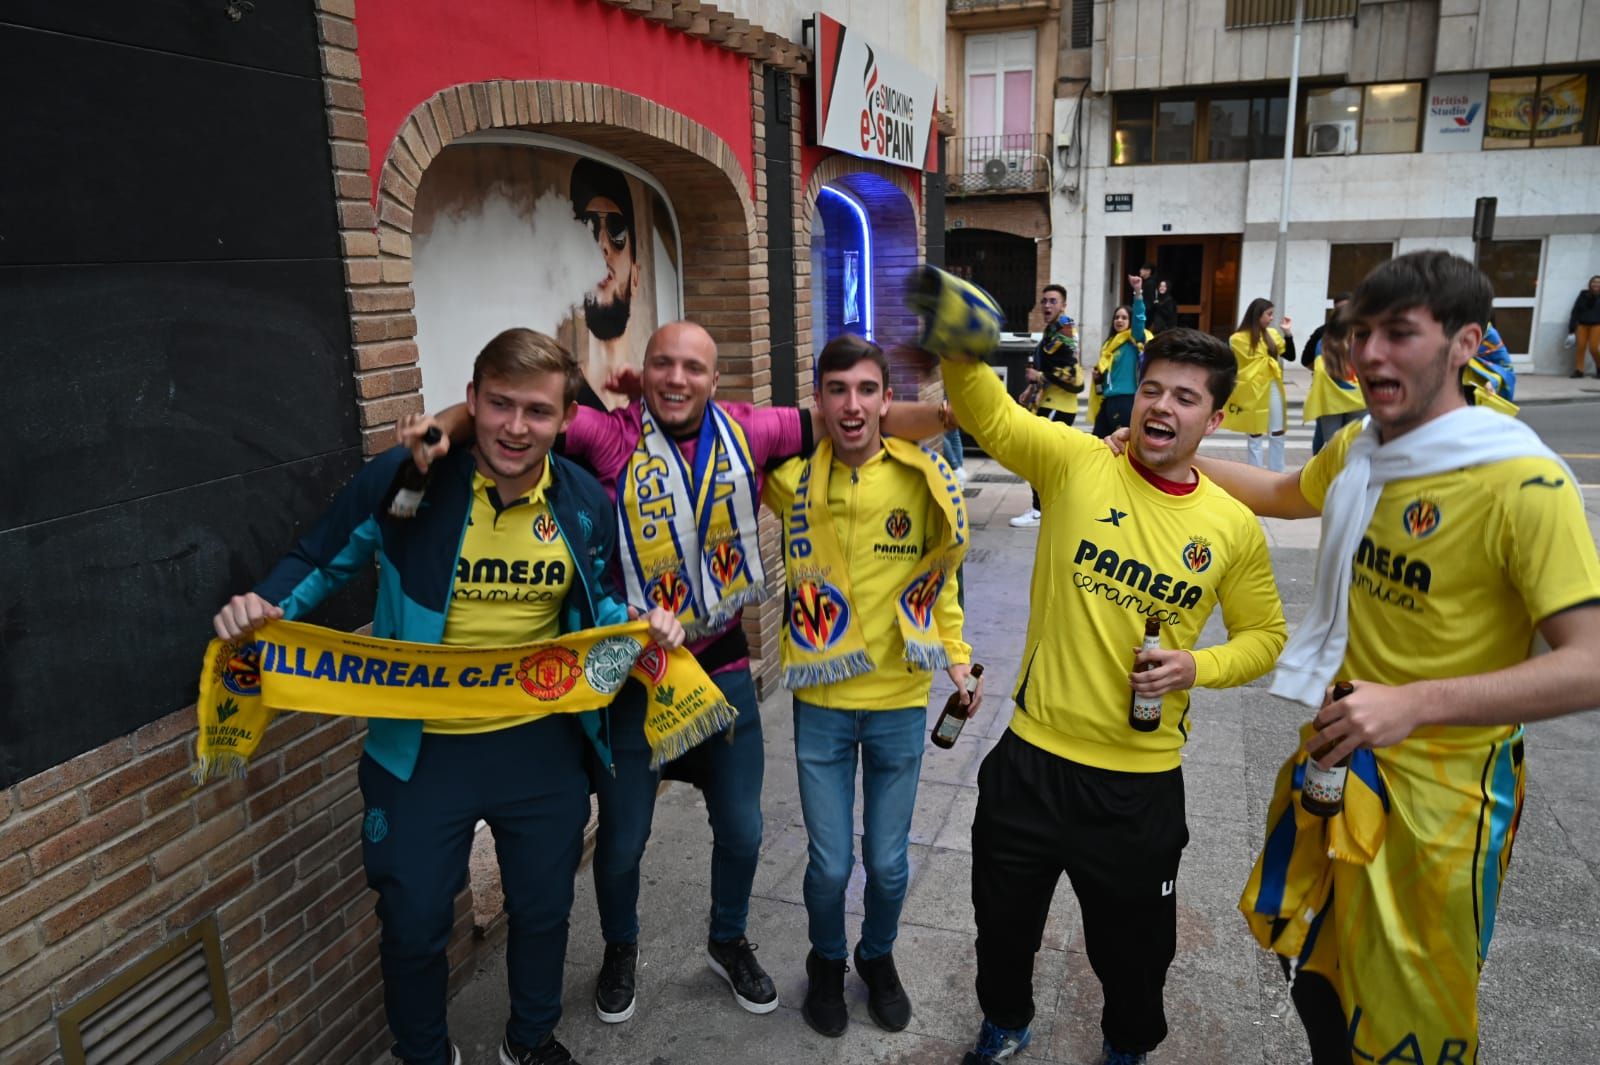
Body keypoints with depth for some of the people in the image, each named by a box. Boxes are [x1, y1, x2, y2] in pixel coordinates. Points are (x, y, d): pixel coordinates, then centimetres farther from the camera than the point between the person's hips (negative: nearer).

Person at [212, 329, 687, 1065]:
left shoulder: (583, 500, -6)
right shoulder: (402, 478, -17)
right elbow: (321, 562, -2)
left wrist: (639, 623, -10)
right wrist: (265, 605, -21)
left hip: (541, 743, 3)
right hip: (423, 748, -2)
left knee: (544, 906, 21)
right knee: (413, 920, 14)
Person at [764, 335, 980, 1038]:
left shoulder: (922, 479, -9)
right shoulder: (792, 475, -9)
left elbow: (938, 579, 5)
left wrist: (958, 658, -2)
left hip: (901, 702, 0)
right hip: (821, 704, 0)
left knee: (888, 861, 14)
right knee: (830, 864, 10)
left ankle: (878, 958, 44)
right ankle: (827, 962, 41)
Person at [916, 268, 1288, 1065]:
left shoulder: (1234, 527, -4)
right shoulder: (1077, 464, -8)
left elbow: (1263, 636, 7)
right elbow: (990, 417, -23)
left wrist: (1198, 667, -14)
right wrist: (957, 353, -44)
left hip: (1141, 780, 1)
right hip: (1033, 758, 0)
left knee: (1134, 943, 21)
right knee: (1005, 921, 21)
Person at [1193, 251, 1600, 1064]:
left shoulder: (1522, 485, -23)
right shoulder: (1356, 449, 0)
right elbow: (1287, 495, 22)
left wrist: (1417, 702, -35)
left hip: (1436, 792, -7)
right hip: (1336, 759, 7)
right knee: (1307, 959, 26)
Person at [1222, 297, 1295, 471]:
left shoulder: (1272, 334, 7)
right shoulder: (1238, 339, -10)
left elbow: (1290, 356, 8)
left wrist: (1287, 332, 0)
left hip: (1272, 388, 6)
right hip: (1252, 391, -6)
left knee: (1277, 434, 10)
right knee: (1255, 435, 4)